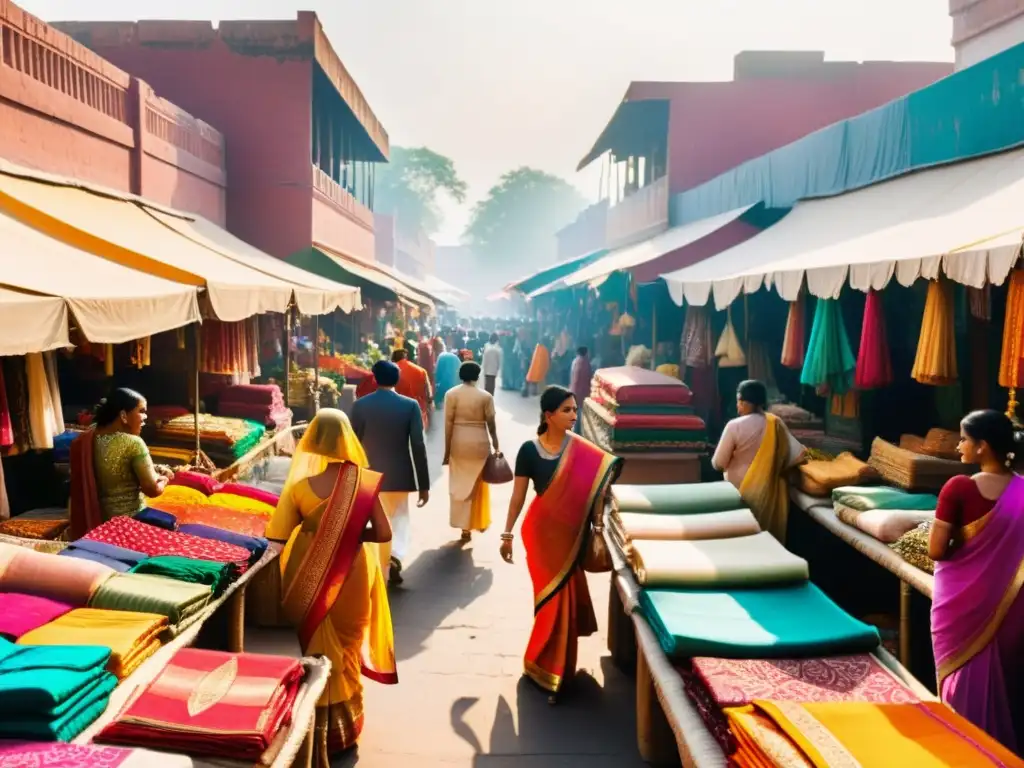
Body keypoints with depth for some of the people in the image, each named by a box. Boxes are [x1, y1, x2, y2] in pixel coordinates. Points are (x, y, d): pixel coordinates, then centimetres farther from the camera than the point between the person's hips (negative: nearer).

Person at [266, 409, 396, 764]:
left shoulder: (300, 485, -15)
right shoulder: (362, 481, -14)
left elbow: (277, 535, -13)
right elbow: (383, 533, -11)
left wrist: (309, 530, 3)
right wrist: (351, 534, 2)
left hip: (312, 581, -1)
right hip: (351, 578, 1)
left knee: (319, 651, 17)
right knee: (346, 648, 22)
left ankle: (319, 742, 27)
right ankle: (344, 728, 40)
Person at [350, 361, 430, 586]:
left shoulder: (360, 405, -5)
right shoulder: (410, 405, -8)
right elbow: (418, 447, -8)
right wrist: (424, 485, -3)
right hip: (400, 476, -1)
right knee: (399, 521, 17)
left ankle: (381, 575, 21)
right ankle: (395, 558, -7)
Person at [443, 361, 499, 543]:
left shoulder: (451, 394, -5)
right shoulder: (486, 396, -5)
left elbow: (448, 424, -6)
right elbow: (491, 423, -3)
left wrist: (447, 450, 0)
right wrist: (496, 445, 9)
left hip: (459, 443, 0)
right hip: (480, 443, 0)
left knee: (460, 485, 10)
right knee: (479, 485, 18)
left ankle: (465, 527, 10)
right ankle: (481, 522, 30)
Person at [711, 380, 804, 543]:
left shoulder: (735, 426, -17)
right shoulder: (776, 423, -5)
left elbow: (718, 463, -13)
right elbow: (798, 454, -4)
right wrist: (775, 466, 10)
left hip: (741, 490, -4)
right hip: (768, 490, 4)